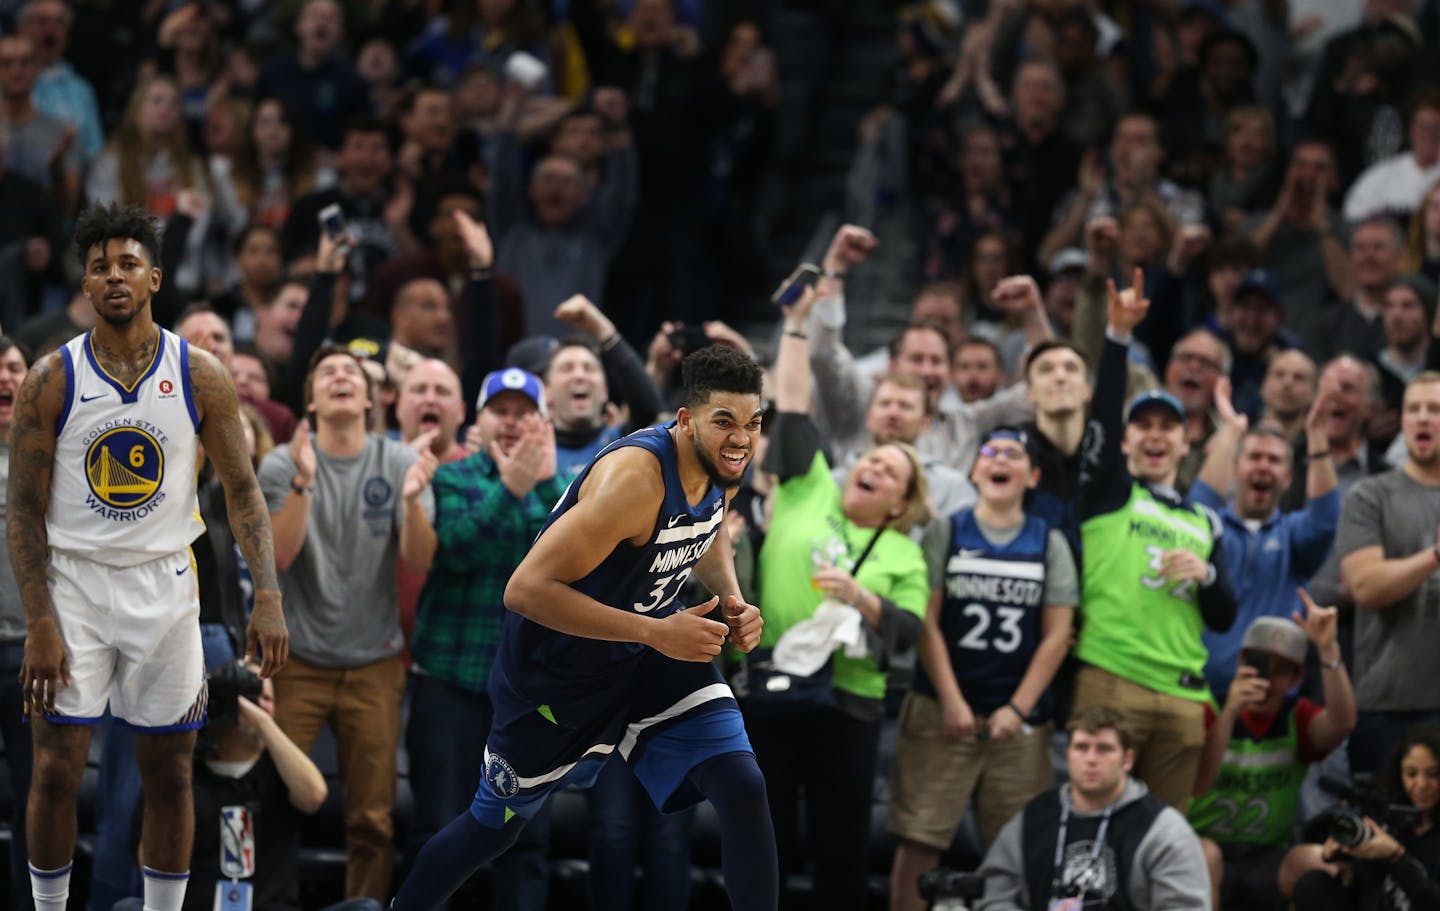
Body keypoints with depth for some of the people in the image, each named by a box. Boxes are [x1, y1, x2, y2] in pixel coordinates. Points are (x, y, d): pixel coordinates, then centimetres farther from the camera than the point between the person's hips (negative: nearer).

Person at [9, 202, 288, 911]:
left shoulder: (199, 376, -2)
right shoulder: (51, 380, -5)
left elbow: (241, 491, 1)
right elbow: (24, 510, -3)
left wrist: (267, 597, -11)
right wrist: (40, 623, -12)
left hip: (164, 587, 1)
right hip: (73, 585, -1)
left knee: (169, 773, 5)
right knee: (57, 771, -3)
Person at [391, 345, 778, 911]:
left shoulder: (721, 464, -9)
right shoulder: (635, 477, -35)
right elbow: (526, 589, -37)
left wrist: (731, 601, -5)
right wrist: (656, 632, -38)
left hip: (651, 653, 6)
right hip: (557, 672, -6)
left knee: (742, 789, -14)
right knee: (492, 828, 15)